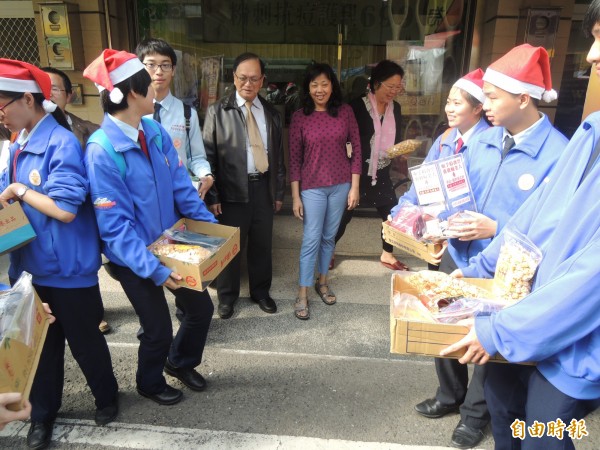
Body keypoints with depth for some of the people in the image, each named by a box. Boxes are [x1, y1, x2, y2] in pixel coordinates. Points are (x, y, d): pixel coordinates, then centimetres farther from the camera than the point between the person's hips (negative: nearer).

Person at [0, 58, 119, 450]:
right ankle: (42, 414, 40)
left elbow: (65, 209, -25)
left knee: (85, 341, 12)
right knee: (40, 344, 21)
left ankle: (106, 397, 38)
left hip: (68, 267, -7)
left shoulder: (61, 143, -18)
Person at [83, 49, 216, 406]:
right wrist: (154, 268, -28)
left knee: (202, 308, 15)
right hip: (134, 258, -6)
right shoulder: (101, 150, -24)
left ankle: (180, 362, 45)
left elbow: (182, 187, 1)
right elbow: (114, 225, -24)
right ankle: (150, 383, 42)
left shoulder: (155, 131, -3)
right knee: (159, 330, 9)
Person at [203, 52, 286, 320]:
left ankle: (260, 292, 32)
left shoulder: (271, 113, 9)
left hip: (263, 186, 4)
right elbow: (208, 155, -6)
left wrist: (279, 191, 10)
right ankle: (227, 296, 28)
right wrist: (212, 195, -11)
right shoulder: (218, 111, -2)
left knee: (262, 243, 13)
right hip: (232, 188, -3)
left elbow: (278, 155, 12)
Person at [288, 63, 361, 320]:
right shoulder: (299, 117, -3)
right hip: (312, 187, -2)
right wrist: (295, 196, -5)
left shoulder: (345, 112, 0)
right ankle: (302, 294, 10)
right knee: (311, 239, -1)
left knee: (329, 236, 14)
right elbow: (294, 159, -2)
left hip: (341, 185, 2)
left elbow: (356, 149, 3)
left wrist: (355, 186, -2)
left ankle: (322, 281, 32)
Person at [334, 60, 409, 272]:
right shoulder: (358, 105, -13)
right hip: (357, 171, -6)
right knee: (345, 213, 4)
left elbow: (396, 139, 14)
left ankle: (387, 255, 29)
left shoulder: (395, 108, 6)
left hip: (381, 173, 6)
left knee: (392, 212, 7)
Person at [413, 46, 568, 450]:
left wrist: (496, 230, -27)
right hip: (459, 256, 6)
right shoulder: (482, 140, 0)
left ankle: (476, 412, 43)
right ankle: (450, 395, 48)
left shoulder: (559, 154, -20)